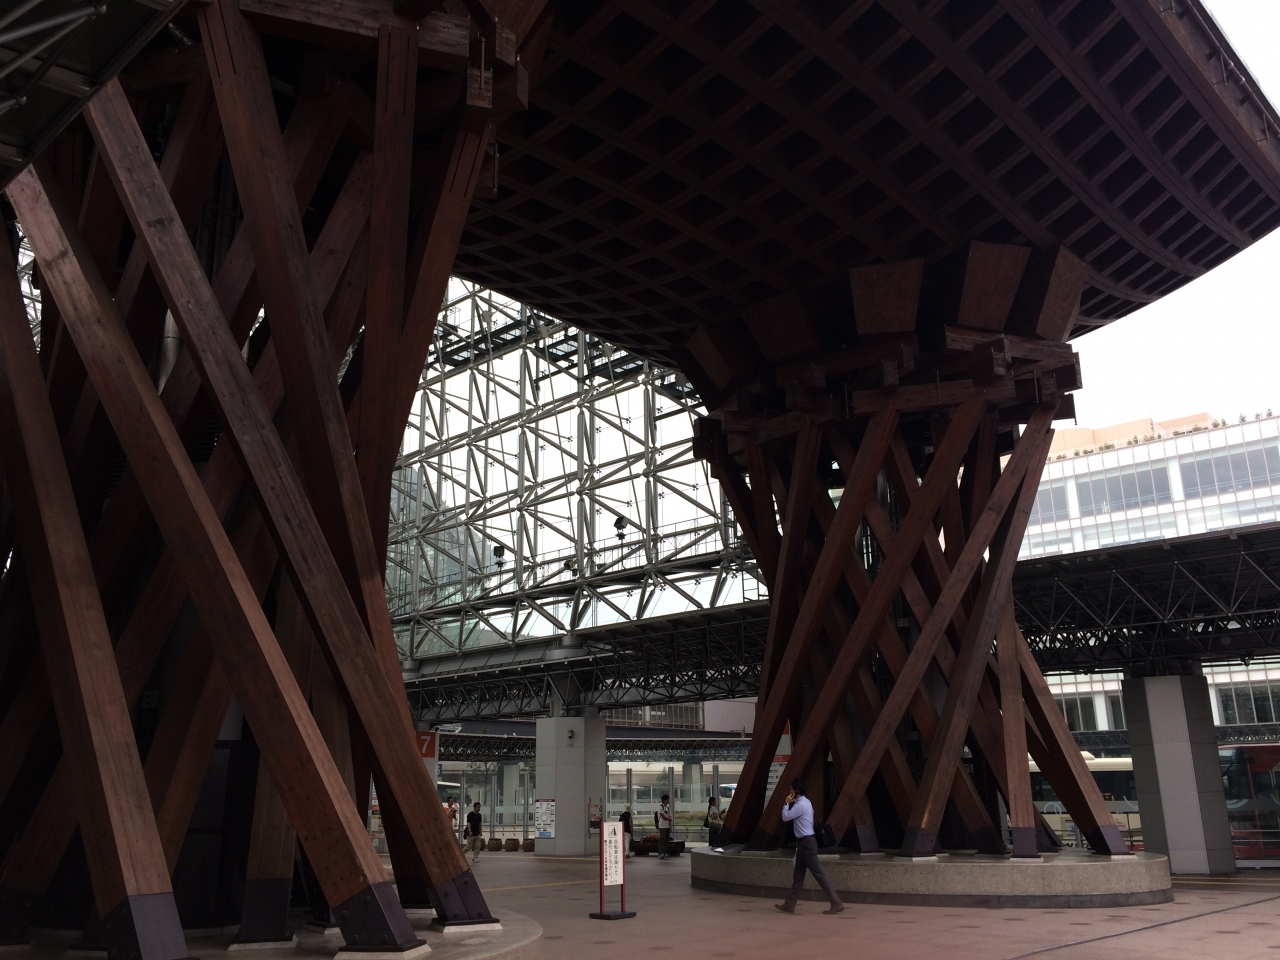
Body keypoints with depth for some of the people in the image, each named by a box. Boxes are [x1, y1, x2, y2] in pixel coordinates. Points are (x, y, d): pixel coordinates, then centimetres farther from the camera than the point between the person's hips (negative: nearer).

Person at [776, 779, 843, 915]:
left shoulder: (800, 805, -18)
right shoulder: (804, 802, 15)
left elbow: (785, 817, -16)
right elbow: (791, 818, 22)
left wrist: (787, 803, -2)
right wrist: (791, 803, 10)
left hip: (806, 843, -11)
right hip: (804, 842, 11)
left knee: (819, 874, -8)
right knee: (798, 875, 13)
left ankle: (837, 904, -6)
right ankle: (789, 904, 18)